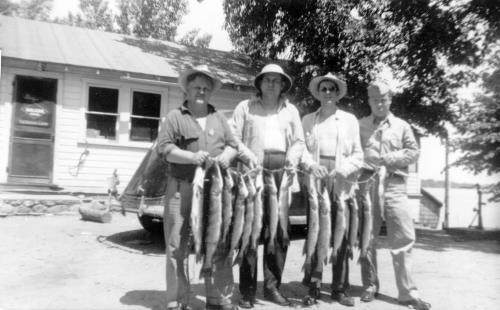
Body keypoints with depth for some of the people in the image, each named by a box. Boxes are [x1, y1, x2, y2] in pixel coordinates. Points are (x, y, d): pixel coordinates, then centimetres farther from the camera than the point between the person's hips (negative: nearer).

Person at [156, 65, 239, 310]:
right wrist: (191, 157, -17)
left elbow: (233, 144, 19)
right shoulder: (175, 117, 7)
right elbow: (164, 148, -2)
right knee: (177, 246, -1)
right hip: (182, 188, -3)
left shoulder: (219, 118, 20)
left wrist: (226, 155, -5)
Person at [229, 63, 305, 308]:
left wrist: (292, 158, -1)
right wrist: (249, 156, -11)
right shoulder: (245, 107, 12)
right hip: (253, 170, -3)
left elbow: (299, 141, 18)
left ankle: (272, 287, 12)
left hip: (280, 172, 3)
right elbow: (233, 137, 4)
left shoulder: (291, 110, 21)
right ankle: (247, 290, 2)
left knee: (279, 230, 1)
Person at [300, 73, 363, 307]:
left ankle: (340, 288, 10)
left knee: (342, 235, 0)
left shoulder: (350, 120, 14)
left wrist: (342, 170, -9)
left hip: (342, 183, 0)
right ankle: (313, 287, 5)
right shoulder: (308, 120, 15)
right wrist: (311, 165, -15)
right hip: (315, 180, 0)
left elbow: (358, 154, 8)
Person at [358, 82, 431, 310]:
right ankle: (370, 286, 17)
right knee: (367, 238, 4)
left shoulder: (402, 125, 14)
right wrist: (368, 158, -13)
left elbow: (414, 152, 6)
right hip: (367, 184, 0)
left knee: (403, 238, -4)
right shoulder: (360, 125, 11)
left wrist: (387, 158, -5)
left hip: (394, 185, 1)